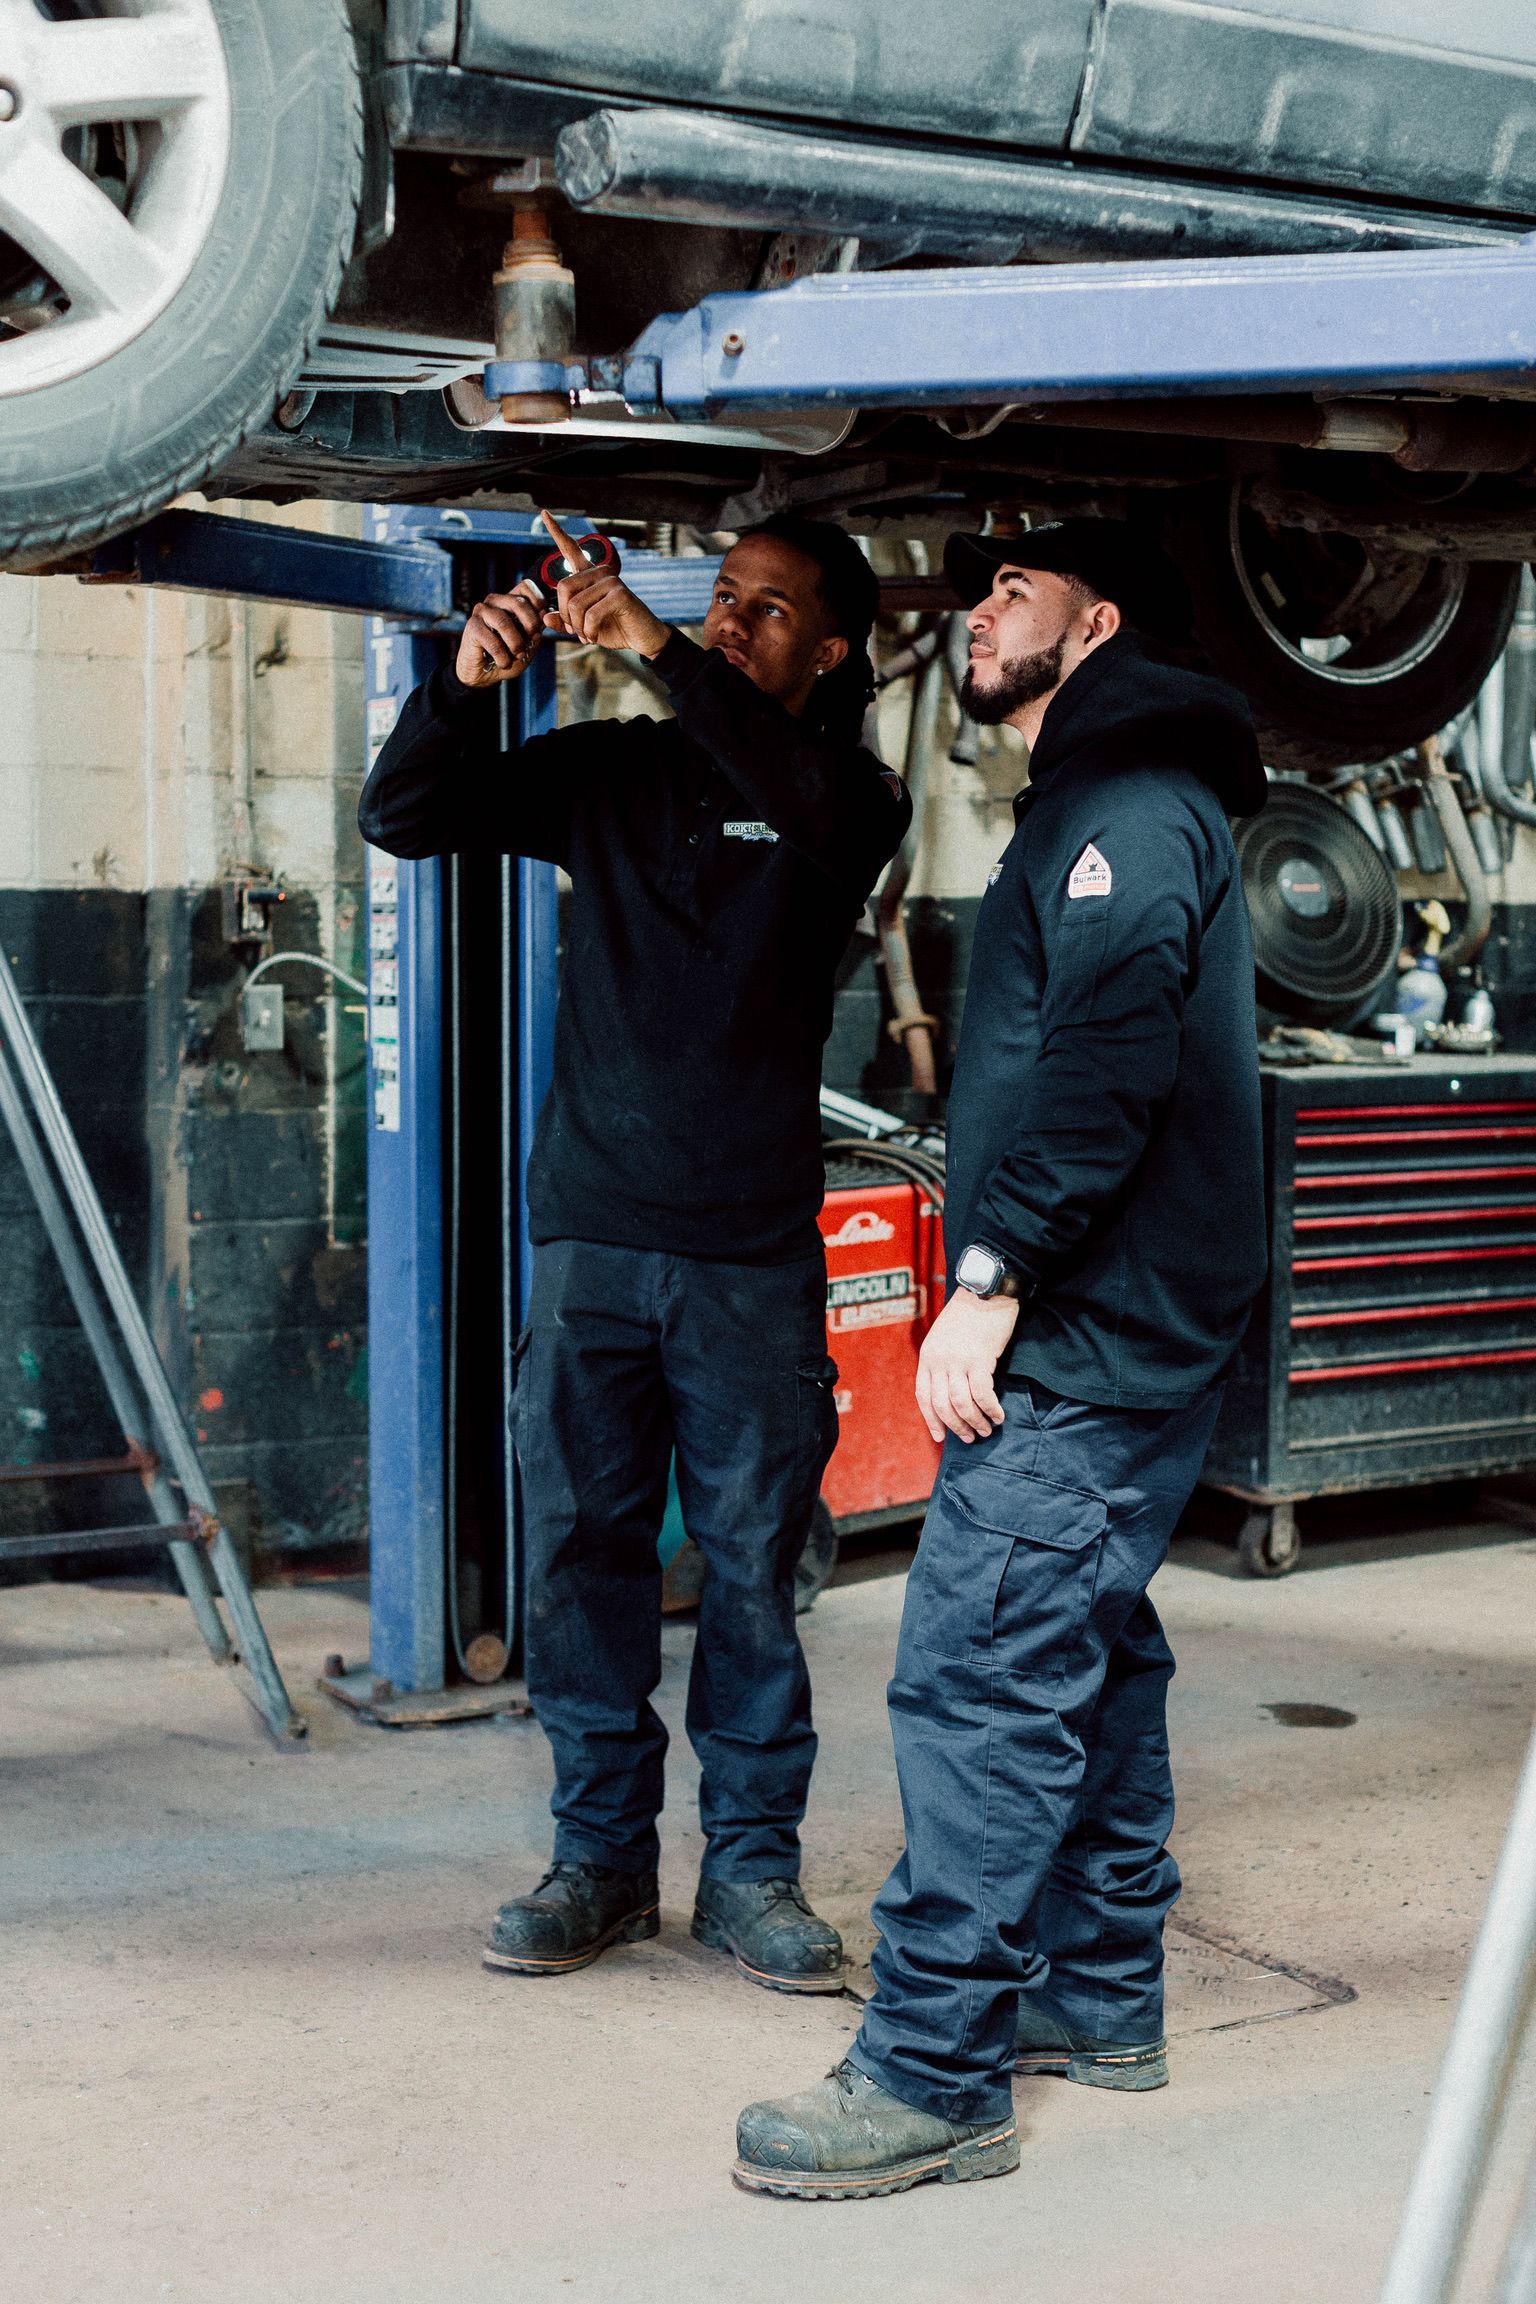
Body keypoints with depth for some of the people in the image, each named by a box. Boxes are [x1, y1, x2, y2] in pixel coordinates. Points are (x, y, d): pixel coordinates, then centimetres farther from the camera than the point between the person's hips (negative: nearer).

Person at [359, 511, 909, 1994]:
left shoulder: (847, 798, 3)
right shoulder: (610, 772, 10)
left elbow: (823, 811, -22)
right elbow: (404, 819, 6)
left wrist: (662, 651, -26)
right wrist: (465, 685, -13)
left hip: (755, 1256, -2)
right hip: (592, 1238, 2)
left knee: (753, 1566, 2)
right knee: (581, 1555, 5)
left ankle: (751, 1867, 13)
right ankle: (601, 1856, 17)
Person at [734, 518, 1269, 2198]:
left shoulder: (1125, 807, -11)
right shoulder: (1116, 806, 23)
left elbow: (1111, 1059, -24)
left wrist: (994, 1271, -23)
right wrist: (1006, 1270, 19)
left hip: (1085, 1341, -11)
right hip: (1119, 1332, 11)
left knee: (981, 1677, -12)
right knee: (1090, 1655, 16)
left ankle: (931, 2075, -10)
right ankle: (1099, 1996, 27)